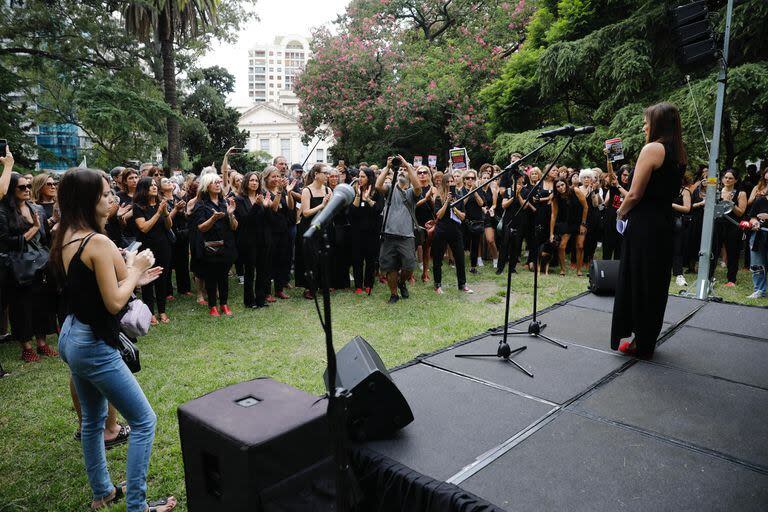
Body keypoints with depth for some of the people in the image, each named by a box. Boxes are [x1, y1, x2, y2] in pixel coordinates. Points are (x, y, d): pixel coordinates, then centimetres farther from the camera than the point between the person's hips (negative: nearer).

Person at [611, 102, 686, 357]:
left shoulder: (652, 148, -14)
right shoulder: (680, 154, 11)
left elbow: (634, 194, -18)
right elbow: (668, 191, 15)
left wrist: (621, 211, 1)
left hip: (643, 226, -8)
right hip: (665, 224, 8)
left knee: (635, 283, 3)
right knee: (656, 284, 14)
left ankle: (637, 340, 12)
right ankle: (647, 340, 25)